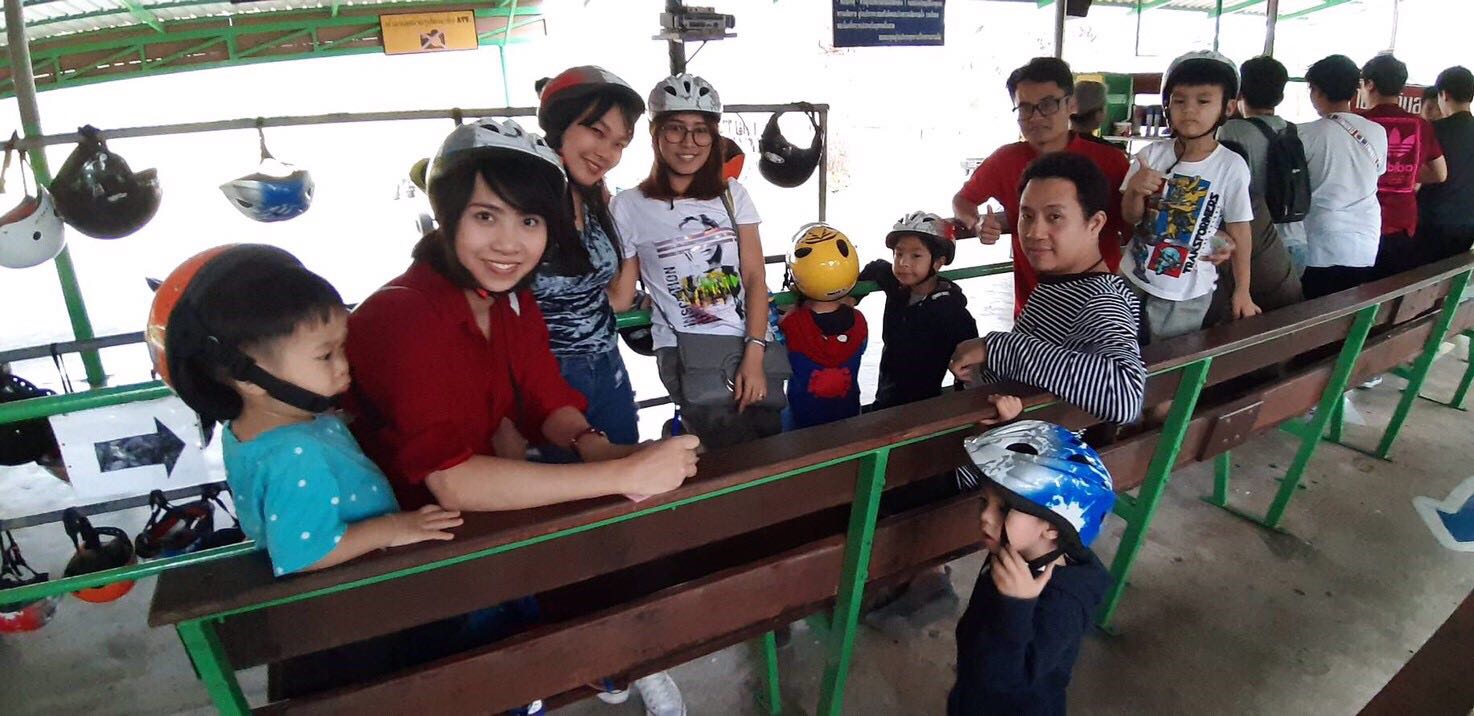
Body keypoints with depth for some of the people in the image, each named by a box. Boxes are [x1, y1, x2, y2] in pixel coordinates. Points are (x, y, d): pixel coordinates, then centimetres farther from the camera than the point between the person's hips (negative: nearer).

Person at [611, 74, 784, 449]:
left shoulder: (731, 194, 9)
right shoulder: (628, 206, 1)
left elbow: (755, 279, 2)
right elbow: (620, 296, 2)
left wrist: (754, 354, -8)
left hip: (752, 345, 4)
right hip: (687, 349, -4)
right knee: (735, 451, -16)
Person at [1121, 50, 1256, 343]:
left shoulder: (1231, 166, -11)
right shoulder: (1151, 154, -6)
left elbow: (1239, 231, -4)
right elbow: (1130, 217, -1)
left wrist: (1243, 291, 0)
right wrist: (1134, 190, -22)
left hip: (1186, 293, -2)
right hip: (1133, 278, 2)